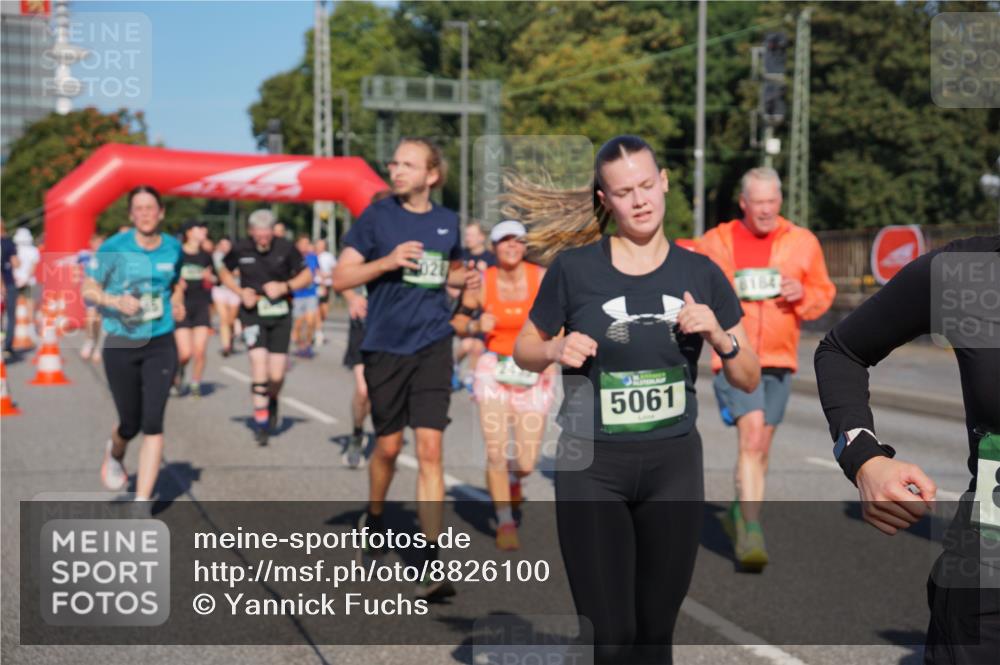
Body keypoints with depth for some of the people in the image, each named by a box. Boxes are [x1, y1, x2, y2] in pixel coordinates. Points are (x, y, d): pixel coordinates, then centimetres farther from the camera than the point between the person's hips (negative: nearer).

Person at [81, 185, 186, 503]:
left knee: (152, 423, -10)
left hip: (160, 345, 1)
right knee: (131, 424, 8)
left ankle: (142, 501, -4)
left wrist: (177, 302, 2)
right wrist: (116, 301, -22)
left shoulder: (173, 247, 2)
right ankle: (114, 453, 47)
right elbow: (88, 288, -4)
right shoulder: (114, 247, -8)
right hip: (121, 346, -1)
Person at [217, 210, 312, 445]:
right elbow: (224, 271, 12)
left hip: (280, 314, 0)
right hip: (253, 313, 0)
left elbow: (307, 276, 2)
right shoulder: (240, 249, -5)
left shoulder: (286, 248, -8)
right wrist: (240, 291, -4)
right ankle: (260, 421, -7)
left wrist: (285, 287, -15)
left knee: (276, 375, -1)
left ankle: (272, 401, 35)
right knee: (259, 361, -17)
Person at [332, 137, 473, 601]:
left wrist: (467, 277, 3)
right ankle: (374, 519, 42)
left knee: (430, 449, -7)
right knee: (388, 446, 12)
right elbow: (341, 277, -5)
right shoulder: (376, 216, -2)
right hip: (385, 347, -1)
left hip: (432, 345, 1)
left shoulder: (447, 222, 7)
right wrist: (388, 261, -19)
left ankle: (431, 563, -5)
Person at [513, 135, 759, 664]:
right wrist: (556, 350, -13)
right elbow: (523, 350, 8)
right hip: (592, 465, -2)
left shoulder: (700, 274, 2)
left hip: (674, 464, 3)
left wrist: (719, 337, -13)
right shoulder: (574, 269, -5)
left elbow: (749, 380, 6)